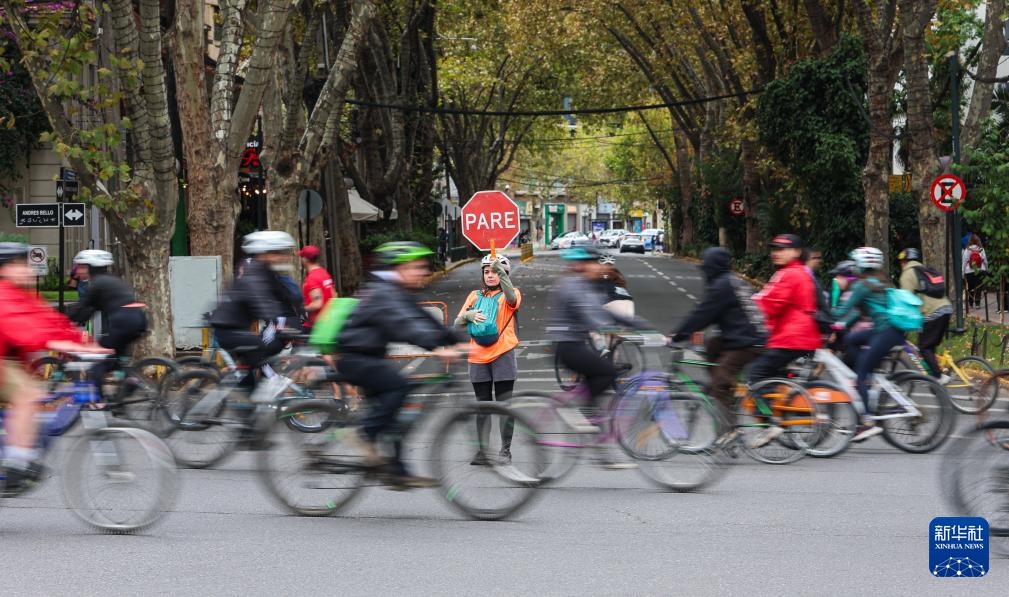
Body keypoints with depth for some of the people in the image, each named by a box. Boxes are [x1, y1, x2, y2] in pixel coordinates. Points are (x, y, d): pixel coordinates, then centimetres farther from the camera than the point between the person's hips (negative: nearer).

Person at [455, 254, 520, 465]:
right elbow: (457, 323, 11)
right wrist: (468, 315, -11)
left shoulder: (509, 295, 3)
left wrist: (501, 272, -37)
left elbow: (512, 297, -23)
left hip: (503, 355, -4)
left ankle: (505, 450, 3)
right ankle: (483, 451, 9)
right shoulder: (475, 296, 14)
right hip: (478, 357, 4)